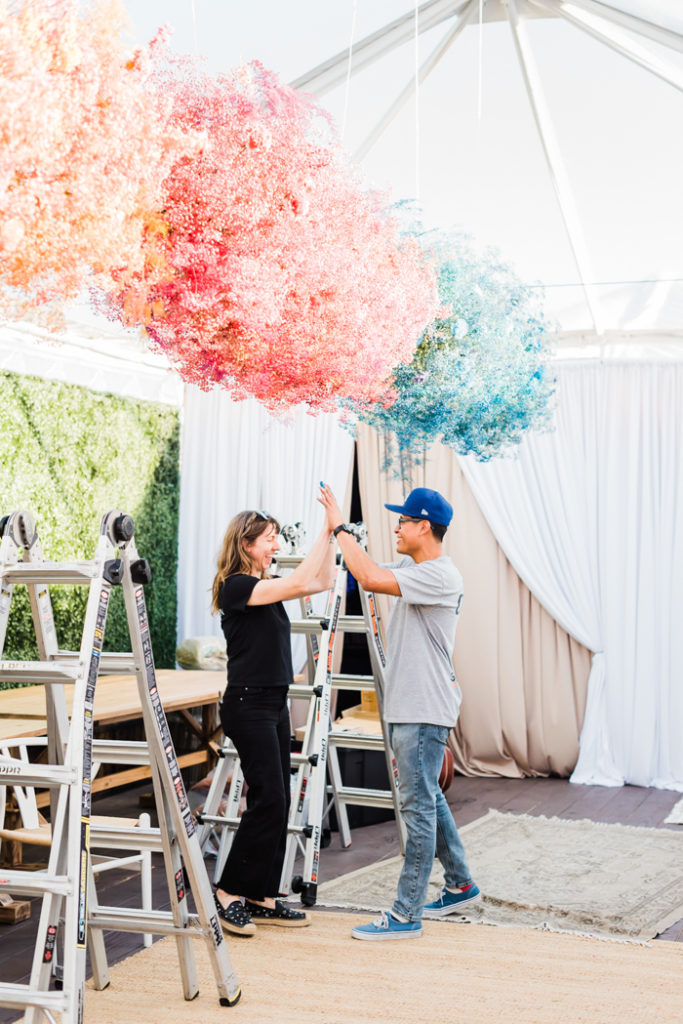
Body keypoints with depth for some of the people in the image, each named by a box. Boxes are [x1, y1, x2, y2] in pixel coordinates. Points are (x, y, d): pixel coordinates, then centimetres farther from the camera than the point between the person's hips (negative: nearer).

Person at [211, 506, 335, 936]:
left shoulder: (267, 586, 14)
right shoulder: (237, 586, -13)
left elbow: (322, 581, 16)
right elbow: (299, 583, -23)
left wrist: (332, 533, 8)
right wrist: (327, 533, -19)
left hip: (275, 703, 9)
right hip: (248, 704, -9)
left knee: (278, 802, 8)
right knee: (267, 799, -11)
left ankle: (262, 898, 14)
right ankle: (229, 894, -1)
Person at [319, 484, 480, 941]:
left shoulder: (441, 576, -19)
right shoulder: (412, 568, 13)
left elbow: (372, 579, -28)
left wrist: (341, 528, -19)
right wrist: (338, 532, 8)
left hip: (425, 712, -10)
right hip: (406, 708, 10)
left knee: (418, 805, -6)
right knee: (428, 799, 20)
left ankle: (406, 914, -2)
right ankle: (460, 884, 33)